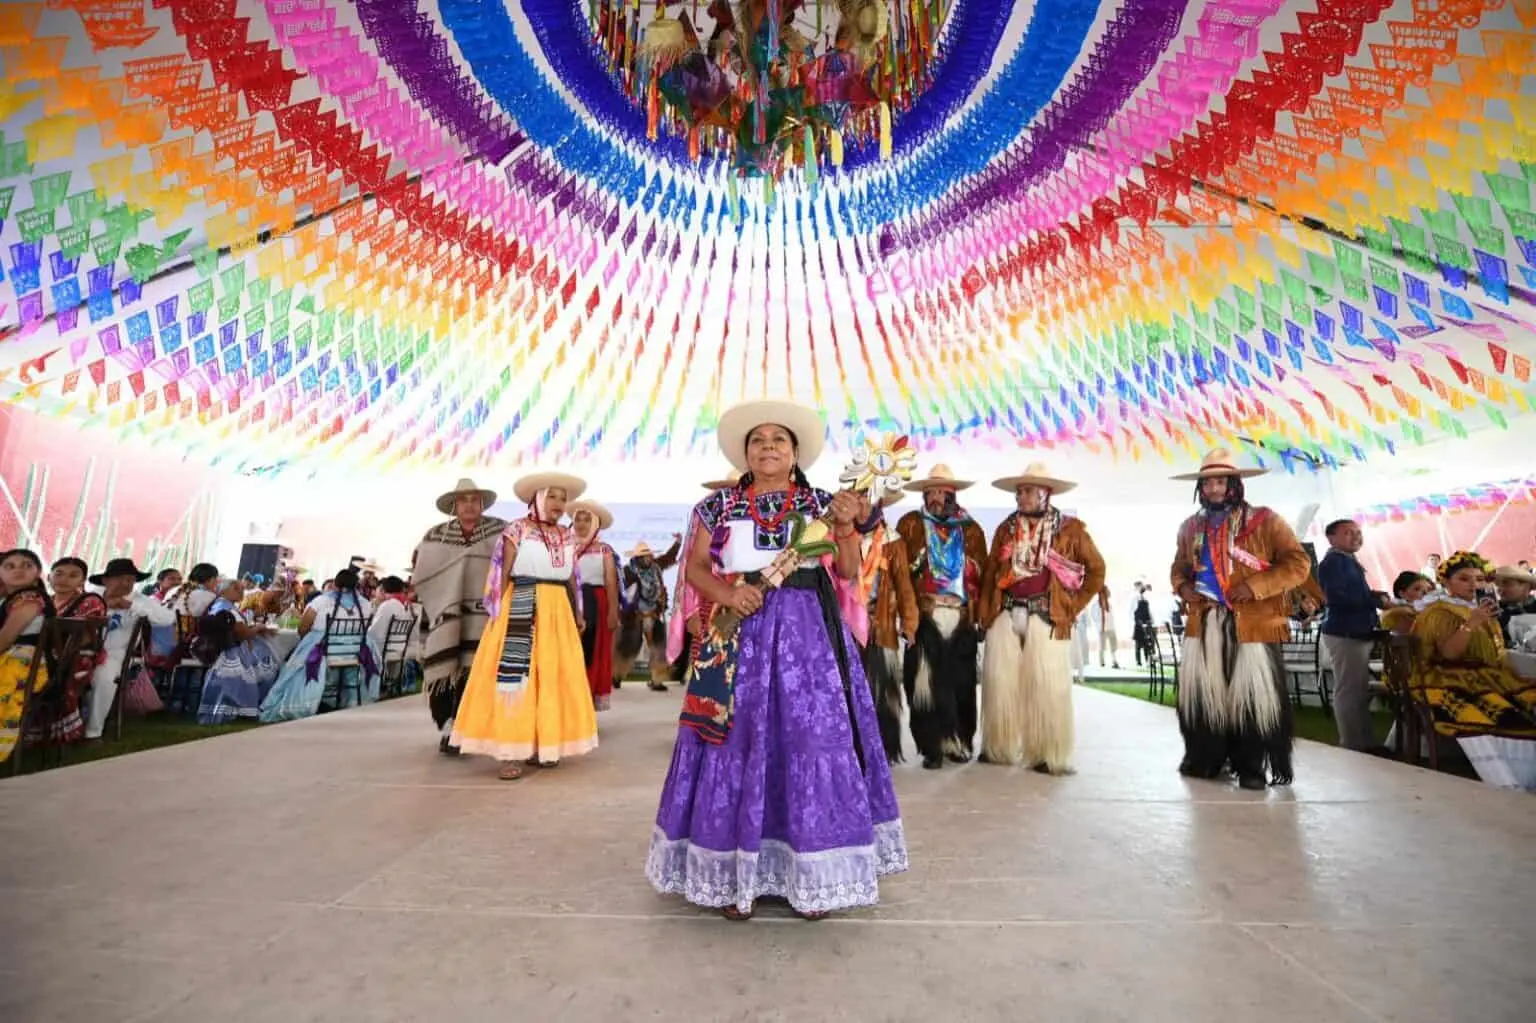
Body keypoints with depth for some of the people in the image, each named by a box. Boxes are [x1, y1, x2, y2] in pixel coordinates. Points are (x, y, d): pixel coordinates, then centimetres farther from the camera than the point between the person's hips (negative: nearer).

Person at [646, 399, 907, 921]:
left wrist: (845, 527, -12)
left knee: (812, 745, 1)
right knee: (738, 747, 3)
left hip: (808, 636, 0)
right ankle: (734, 876, 17)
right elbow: (695, 567, 5)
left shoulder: (820, 503, 7)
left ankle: (812, 876, 16)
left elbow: (848, 573, 4)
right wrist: (726, 593, -13)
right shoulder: (718, 506, 8)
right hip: (739, 636, 0)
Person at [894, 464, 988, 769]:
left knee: (961, 683, 7)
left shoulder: (970, 530, 14)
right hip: (924, 618, -2)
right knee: (927, 683, -2)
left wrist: (976, 612, 2)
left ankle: (958, 742, 24)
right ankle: (933, 747, 9)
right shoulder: (910, 525, 6)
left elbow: (981, 575, 11)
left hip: (962, 620, 2)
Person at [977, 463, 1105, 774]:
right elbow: (989, 573, 13)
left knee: (1047, 688, -2)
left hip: (1047, 616, -3)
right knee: (999, 683, 4)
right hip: (1005, 614, 3)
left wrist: (1074, 605, 5)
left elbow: (1096, 569, 10)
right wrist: (985, 614, 7)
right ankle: (998, 748, 17)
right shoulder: (1006, 528, 13)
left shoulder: (1069, 528, 4)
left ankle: (1049, 756, 10)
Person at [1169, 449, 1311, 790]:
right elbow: (1179, 567, 24)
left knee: (1252, 696, 1)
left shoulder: (1264, 520, 0)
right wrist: (1182, 587, 2)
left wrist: (1255, 586, -16)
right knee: (1201, 693, 8)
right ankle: (1204, 759, 22)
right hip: (1204, 624, 4)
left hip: (1252, 624, -4)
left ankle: (1250, 767, 15)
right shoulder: (1191, 527, 13)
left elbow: (1298, 562, -4)